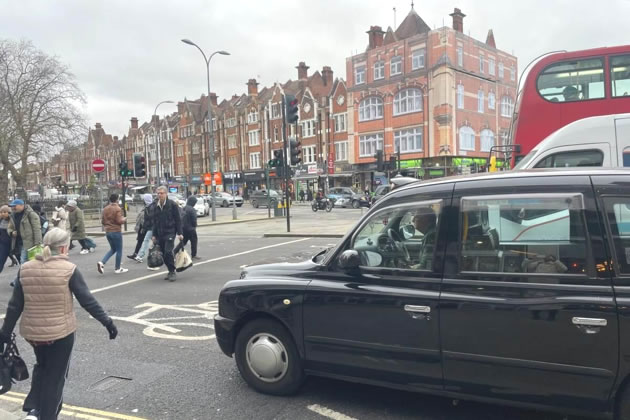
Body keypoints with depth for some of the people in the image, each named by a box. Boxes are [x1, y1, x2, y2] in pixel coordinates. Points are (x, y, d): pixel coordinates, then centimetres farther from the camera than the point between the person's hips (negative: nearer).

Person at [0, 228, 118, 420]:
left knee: (42, 367, 29)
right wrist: (107, 322, -7)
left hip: (32, 331, 4)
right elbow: (87, 300, -13)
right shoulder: (69, 269, -14)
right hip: (61, 331, -4)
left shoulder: (26, 269, -2)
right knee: (55, 376, 13)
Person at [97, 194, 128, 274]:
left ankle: (102, 262, 2)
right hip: (116, 231, -7)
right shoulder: (118, 209, -13)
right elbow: (119, 221, -18)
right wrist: (123, 219, 1)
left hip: (107, 232, 7)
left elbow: (103, 221, 11)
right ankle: (118, 269, 10)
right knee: (119, 250, 5)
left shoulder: (105, 209, 8)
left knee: (113, 249, 20)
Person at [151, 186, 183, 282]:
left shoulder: (172, 204, -5)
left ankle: (172, 272, -6)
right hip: (159, 234, 5)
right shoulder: (154, 206, 9)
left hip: (170, 232, -5)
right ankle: (170, 272, 20)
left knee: (168, 252, -16)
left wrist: (179, 233, -7)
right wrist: (154, 235, 10)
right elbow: (154, 221, 14)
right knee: (163, 254, 7)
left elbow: (178, 220, -4)